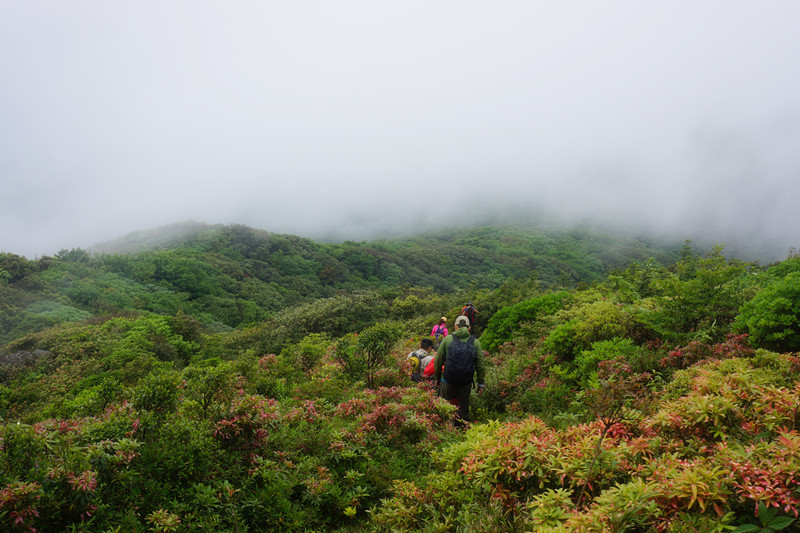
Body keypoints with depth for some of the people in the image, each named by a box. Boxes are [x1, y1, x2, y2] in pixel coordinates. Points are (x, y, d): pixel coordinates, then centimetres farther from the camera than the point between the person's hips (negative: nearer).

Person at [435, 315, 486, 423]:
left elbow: (438, 361, 3)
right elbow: (480, 365, 2)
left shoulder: (447, 339, 0)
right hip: (466, 383, 1)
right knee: (464, 409, 14)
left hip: (448, 381, -1)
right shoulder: (475, 342, 2)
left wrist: (438, 378, 15)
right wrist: (481, 383, 10)